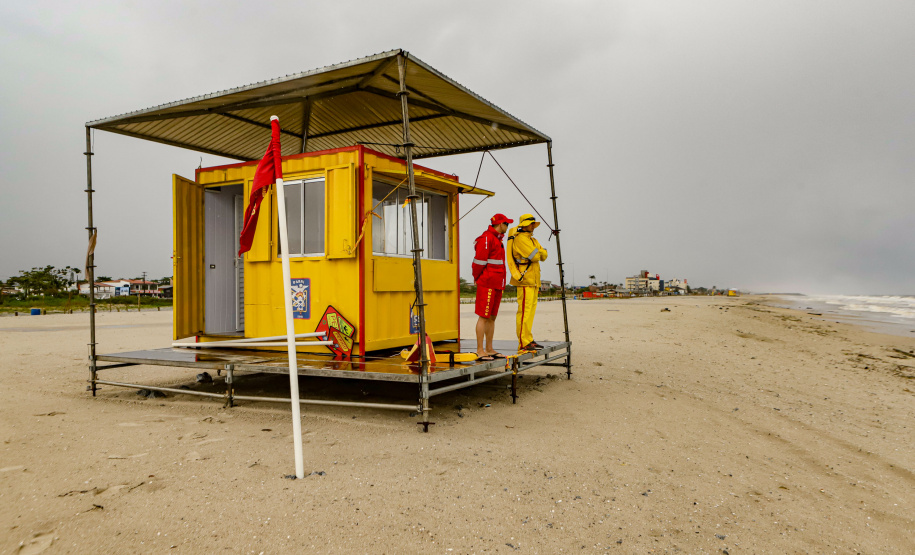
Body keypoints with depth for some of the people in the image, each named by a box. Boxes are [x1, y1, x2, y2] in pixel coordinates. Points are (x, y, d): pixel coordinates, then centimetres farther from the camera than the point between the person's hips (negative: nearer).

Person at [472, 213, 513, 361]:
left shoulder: (497, 239, 21)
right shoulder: (486, 238, -12)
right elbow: (479, 261, -15)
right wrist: (477, 278, -4)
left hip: (497, 284, 10)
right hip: (487, 284, -10)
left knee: (492, 317, 12)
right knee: (484, 317, -7)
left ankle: (489, 349, 18)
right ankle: (480, 350, -4)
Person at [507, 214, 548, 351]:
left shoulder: (532, 240, 21)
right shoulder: (520, 238, -11)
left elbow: (543, 256, 14)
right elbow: (534, 256, -19)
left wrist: (540, 252, -7)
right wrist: (539, 252, 2)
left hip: (533, 281, 10)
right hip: (525, 280, -10)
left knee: (531, 310, 12)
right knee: (525, 311, -11)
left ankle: (528, 340, 18)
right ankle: (523, 343, -10)